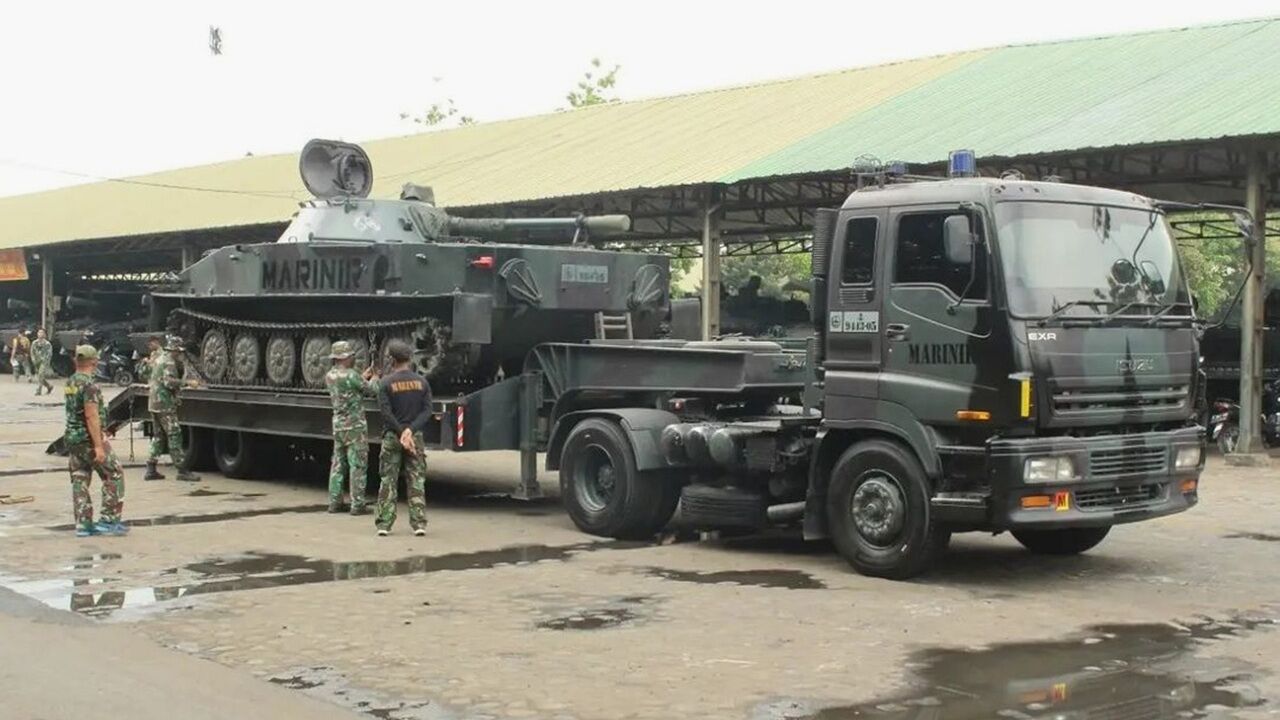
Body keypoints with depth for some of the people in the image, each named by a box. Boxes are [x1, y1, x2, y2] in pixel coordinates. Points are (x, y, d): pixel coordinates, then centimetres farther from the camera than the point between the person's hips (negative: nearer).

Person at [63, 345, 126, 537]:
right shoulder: (89, 385, -17)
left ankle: (83, 524, 10)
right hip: (88, 438, -8)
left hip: (71, 438, 8)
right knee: (114, 475, 2)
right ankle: (109, 519, -1)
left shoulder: (70, 383, 9)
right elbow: (92, 416, -23)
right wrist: (99, 446, -23)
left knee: (79, 480, 10)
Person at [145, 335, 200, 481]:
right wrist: (187, 383, -26)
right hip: (165, 405, -10)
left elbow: (149, 377, 26)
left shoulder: (158, 359, 17)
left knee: (158, 436, 14)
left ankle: (151, 470, 13)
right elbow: (169, 381, -27)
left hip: (154, 403, 10)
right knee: (174, 436, -8)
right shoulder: (169, 362, -14)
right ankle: (182, 470, -8)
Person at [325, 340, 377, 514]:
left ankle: (334, 502, 15)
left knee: (338, 465, 13)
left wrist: (364, 377, 20)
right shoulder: (350, 375, -17)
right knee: (358, 466, -3)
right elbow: (370, 390, -6)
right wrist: (374, 379, 14)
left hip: (338, 425, 8)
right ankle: (357, 504, -3)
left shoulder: (329, 376, 7)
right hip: (355, 426, -8)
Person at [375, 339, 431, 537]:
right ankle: (419, 523, 1)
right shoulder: (421, 382, 4)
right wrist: (410, 430, -11)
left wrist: (402, 433, -10)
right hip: (416, 436, 2)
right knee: (416, 482, 5)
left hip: (392, 437, -2)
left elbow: (386, 413, -12)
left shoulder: (386, 383, -5)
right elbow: (427, 411, -4)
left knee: (388, 481, 5)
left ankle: (384, 524, 3)